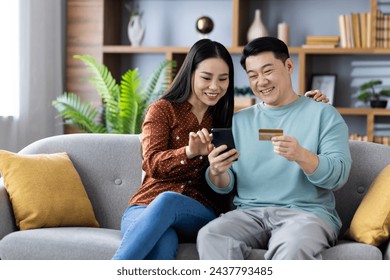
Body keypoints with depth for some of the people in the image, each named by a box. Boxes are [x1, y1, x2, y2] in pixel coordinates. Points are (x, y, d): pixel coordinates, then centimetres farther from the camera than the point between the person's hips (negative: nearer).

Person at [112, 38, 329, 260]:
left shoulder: (231, 120, 19)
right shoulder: (163, 109, 9)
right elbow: (153, 164, -5)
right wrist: (190, 152, -26)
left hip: (201, 214, 2)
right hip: (146, 207, -1)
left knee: (168, 201, -37)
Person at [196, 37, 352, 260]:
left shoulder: (323, 114, 7)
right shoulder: (238, 121, 19)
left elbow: (338, 175, -4)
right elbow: (225, 187, 15)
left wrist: (301, 156, -24)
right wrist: (217, 173, -10)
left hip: (307, 212, -3)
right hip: (250, 213, 3)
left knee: (293, 247, -39)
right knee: (210, 237, -29)